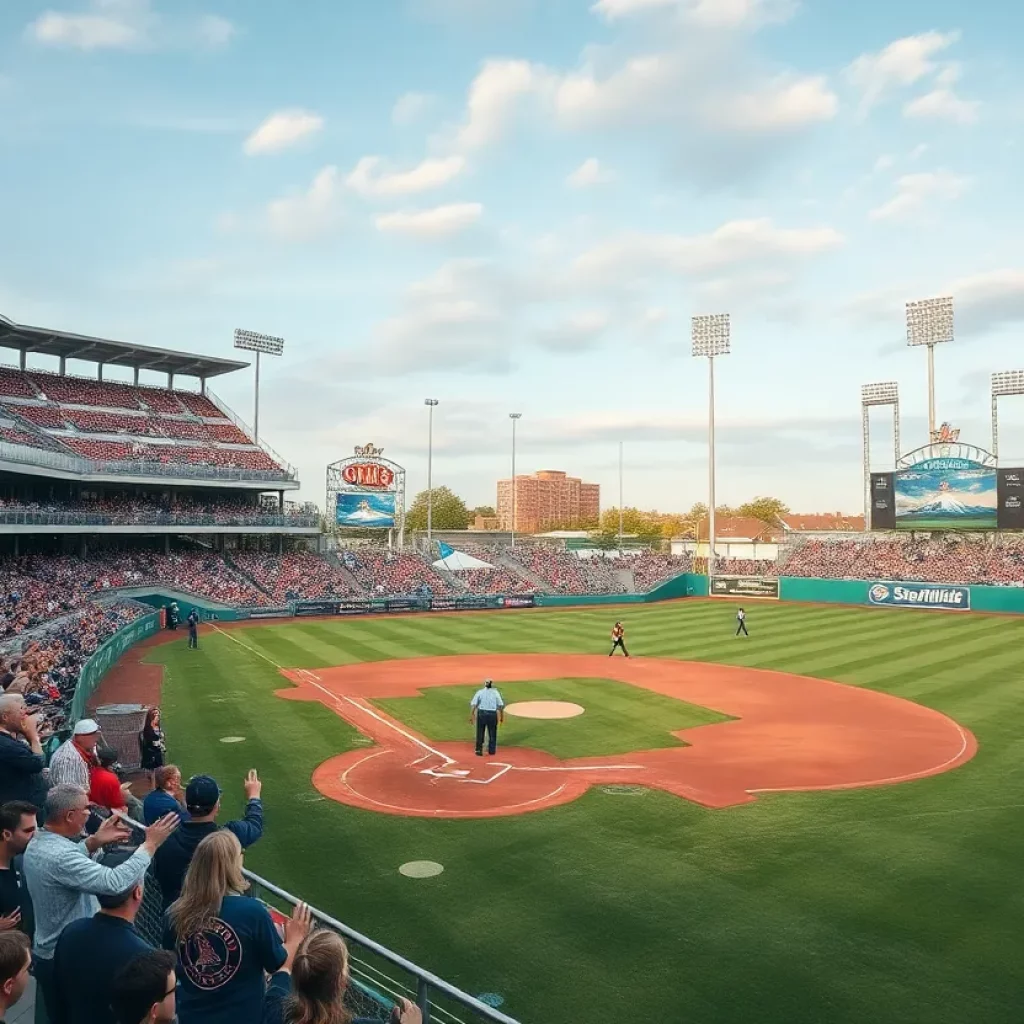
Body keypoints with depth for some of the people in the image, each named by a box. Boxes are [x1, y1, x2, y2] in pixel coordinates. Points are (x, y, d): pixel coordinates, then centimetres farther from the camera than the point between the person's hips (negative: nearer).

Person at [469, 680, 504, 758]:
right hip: (493, 714, 0)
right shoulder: (495, 692, 2)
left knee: (480, 733, 11)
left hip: (481, 713, 0)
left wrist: (471, 716, -7)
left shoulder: (479, 692, 1)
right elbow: (501, 706, -3)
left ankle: (479, 751, 13)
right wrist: (502, 716, 6)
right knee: (492, 733, 15)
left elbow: (473, 705, -7)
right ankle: (492, 751, 22)